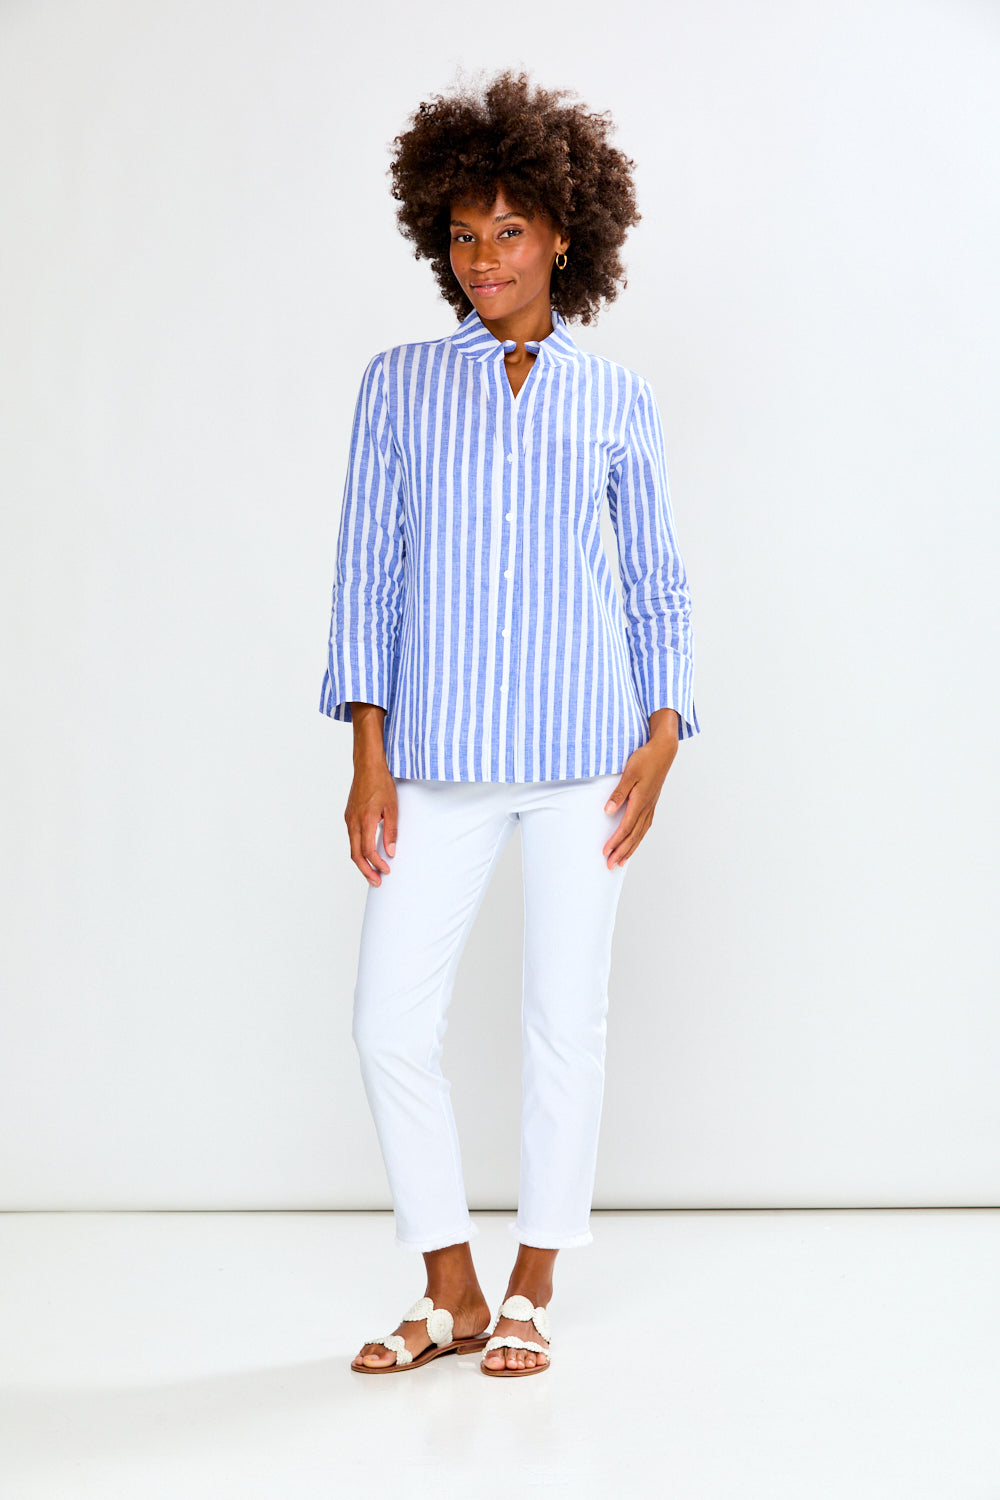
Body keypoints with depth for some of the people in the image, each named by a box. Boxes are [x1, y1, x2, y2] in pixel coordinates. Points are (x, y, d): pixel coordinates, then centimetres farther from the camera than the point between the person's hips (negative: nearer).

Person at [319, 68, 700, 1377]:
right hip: (439, 761, 1)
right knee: (391, 1023, -3)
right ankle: (451, 1294, 14)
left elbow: (657, 579, 11)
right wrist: (368, 755, -2)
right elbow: (367, 570, 5)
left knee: (566, 1017, 3)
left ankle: (532, 1292, 18)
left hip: (586, 752, -1)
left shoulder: (618, 401, 8)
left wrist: (664, 732, -2)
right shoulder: (399, 387, 9)